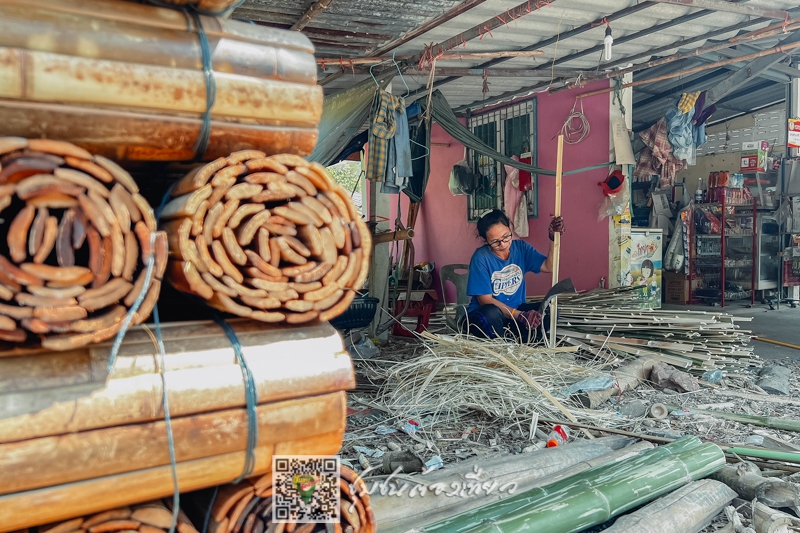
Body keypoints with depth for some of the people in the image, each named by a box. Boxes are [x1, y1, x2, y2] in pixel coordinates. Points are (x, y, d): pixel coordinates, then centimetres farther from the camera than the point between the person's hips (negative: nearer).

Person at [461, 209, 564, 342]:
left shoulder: (520, 247, 1)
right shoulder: (481, 258, -16)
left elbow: (548, 266, -6)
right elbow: (485, 300, -19)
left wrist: (553, 238, -21)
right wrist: (519, 315, -29)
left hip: (516, 309, 5)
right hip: (483, 317, -5)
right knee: (491, 313, -40)